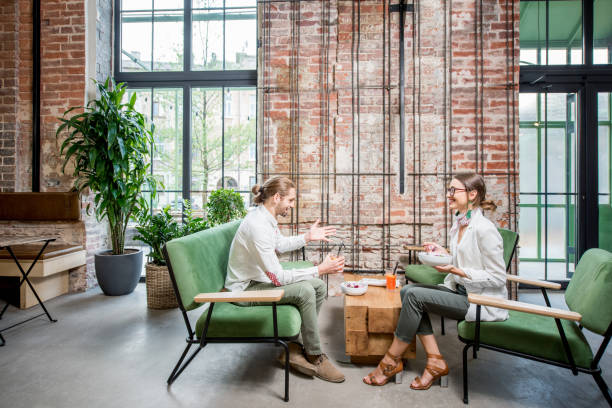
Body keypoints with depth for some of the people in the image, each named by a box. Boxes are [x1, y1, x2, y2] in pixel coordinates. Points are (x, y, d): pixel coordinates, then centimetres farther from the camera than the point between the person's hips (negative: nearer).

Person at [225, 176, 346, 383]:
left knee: (319, 287, 1)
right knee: (305, 291, -26)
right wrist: (320, 270, -26)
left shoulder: (267, 218, 1)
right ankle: (315, 357, -6)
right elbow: (278, 278, -30)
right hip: (246, 288, -10)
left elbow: (279, 245, 23)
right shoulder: (257, 225, -30)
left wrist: (307, 237, 13)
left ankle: (291, 347, 7)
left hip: (261, 279, 10)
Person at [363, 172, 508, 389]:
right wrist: (445, 254, 3)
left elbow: (497, 278, -16)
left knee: (415, 295, -22)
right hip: (462, 291, 9)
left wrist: (456, 270, -22)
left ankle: (392, 361, -5)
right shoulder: (459, 225, 11)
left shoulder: (484, 229, -17)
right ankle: (435, 361, -5)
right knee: (407, 290, -9)